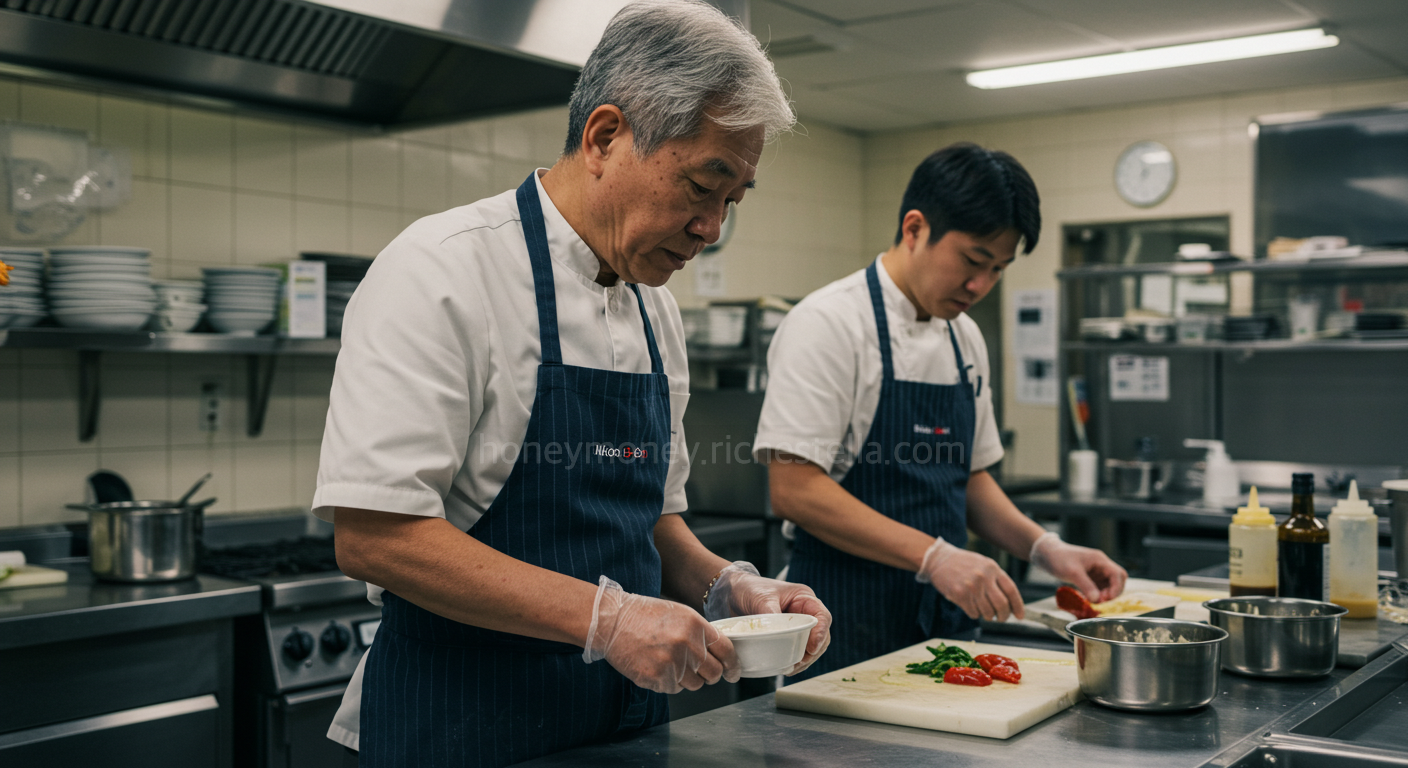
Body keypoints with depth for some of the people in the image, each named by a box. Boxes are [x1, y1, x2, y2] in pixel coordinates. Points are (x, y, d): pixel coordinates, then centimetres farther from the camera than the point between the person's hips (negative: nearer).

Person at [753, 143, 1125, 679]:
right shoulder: (827, 323, -14)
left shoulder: (965, 339, 11)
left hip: (943, 622, 7)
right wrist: (934, 556, -26)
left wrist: (1046, 549, 1)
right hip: (851, 632, -7)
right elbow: (794, 489, -21)